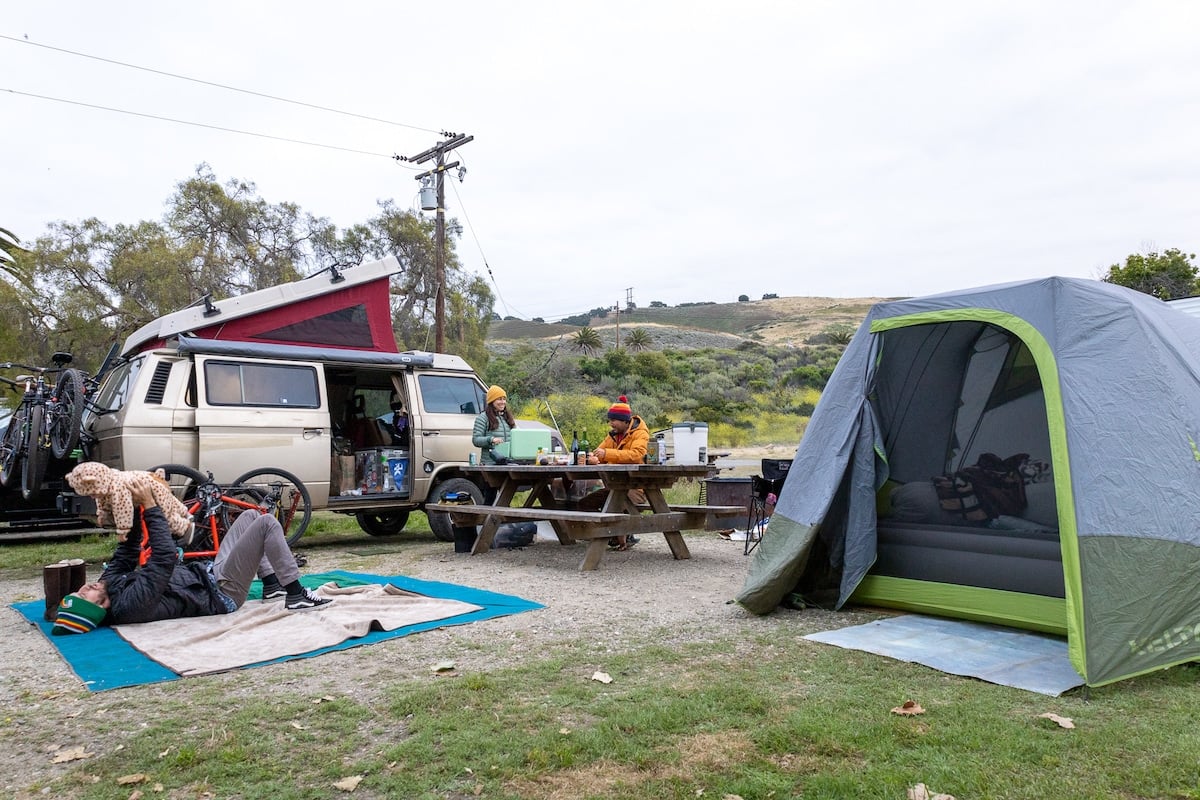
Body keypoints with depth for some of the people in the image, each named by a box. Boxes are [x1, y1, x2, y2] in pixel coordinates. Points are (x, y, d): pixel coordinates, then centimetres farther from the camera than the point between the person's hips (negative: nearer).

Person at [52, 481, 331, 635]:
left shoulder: (112, 583, -4)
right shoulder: (130, 605, -31)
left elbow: (125, 557, 10)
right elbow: (165, 558, -35)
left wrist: (134, 511, -4)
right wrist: (149, 507, -29)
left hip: (207, 574, 9)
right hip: (221, 594, -9)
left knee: (251, 515, 15)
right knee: (267, 523, -18)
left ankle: (272, 585, 18)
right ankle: (296, 596, -8)